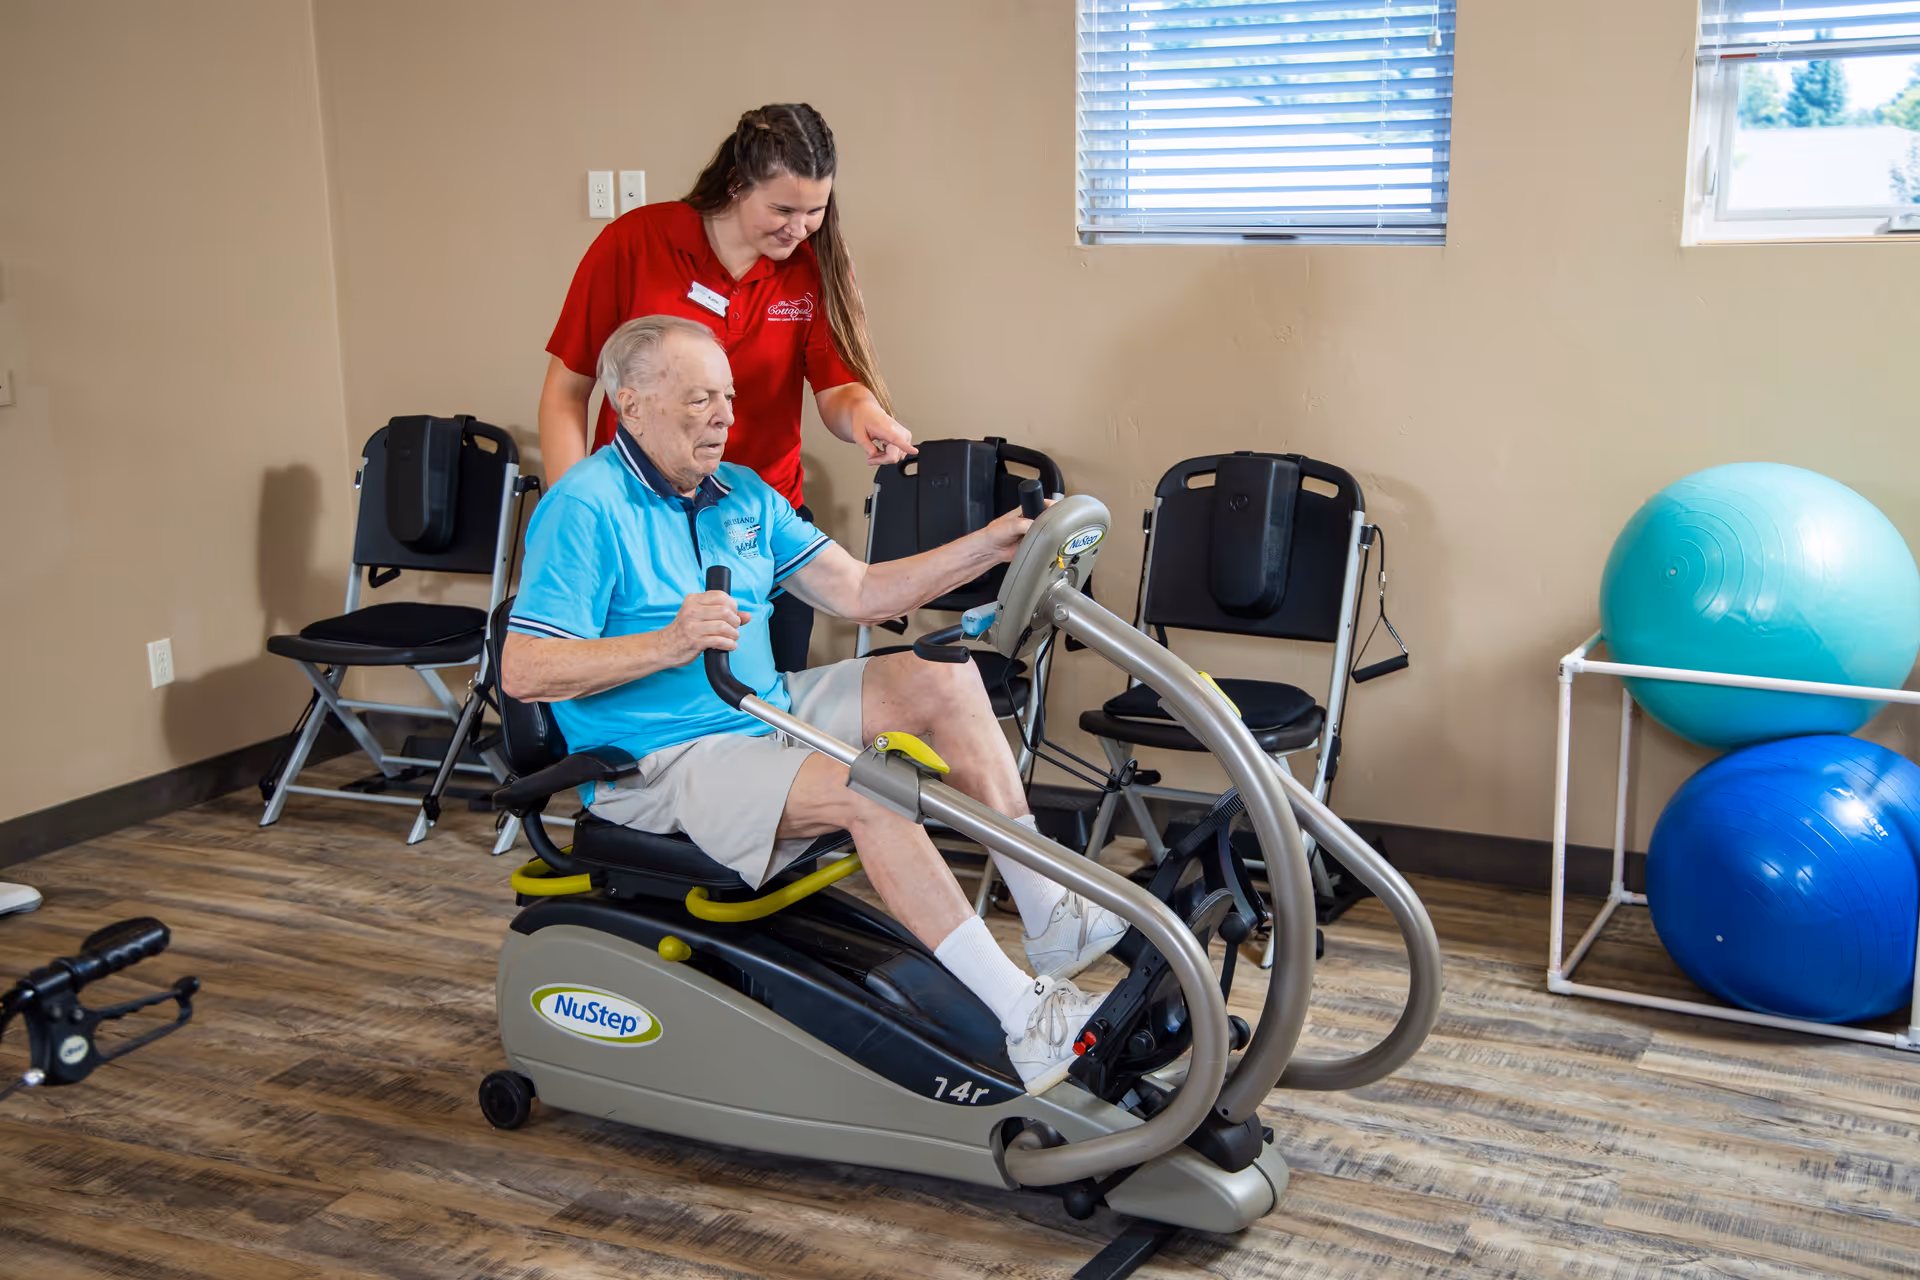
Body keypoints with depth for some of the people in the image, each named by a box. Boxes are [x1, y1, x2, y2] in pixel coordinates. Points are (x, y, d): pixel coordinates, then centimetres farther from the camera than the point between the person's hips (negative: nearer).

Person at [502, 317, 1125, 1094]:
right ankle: (1024, 1017, -27)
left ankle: (1053, 919, -5)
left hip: (767, 715, 9)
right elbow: (523, 671, -19)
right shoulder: (584, 511, -12)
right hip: (661, 766, -9)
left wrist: (992, 544, 1)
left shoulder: (744, 497, 13)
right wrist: (668, 645, -31)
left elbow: (861, 593, 10)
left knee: (941, 679, -5)